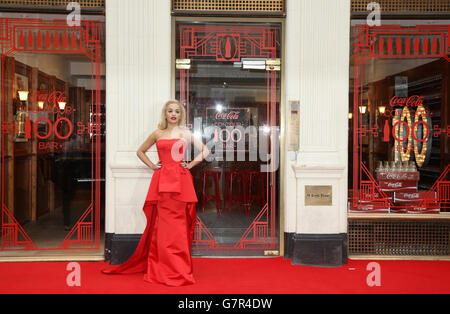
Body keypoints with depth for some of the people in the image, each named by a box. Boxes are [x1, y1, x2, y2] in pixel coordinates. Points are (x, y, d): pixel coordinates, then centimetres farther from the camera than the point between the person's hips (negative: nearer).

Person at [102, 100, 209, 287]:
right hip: (161, 180, 1)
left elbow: (204, 150, 11)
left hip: (180, 180, -1)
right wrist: (151, 165, 10)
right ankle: (161, 269, 9)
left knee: (178, 225, -2)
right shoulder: (157, 134, 12)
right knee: (161, 225, 0)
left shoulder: (185, 133, 9)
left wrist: (191, 164, 2)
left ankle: (179, 270, 7)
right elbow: (140, 151, 23)